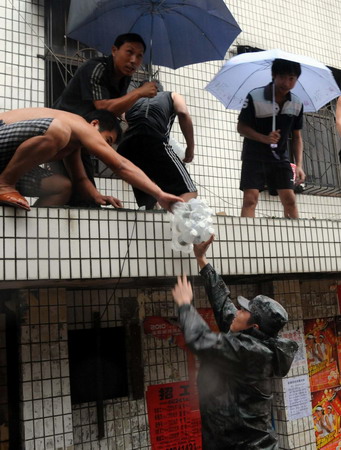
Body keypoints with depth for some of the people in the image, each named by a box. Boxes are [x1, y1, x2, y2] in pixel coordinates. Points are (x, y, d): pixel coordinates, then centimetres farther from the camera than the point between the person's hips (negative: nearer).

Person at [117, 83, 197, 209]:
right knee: (188, 191, -5)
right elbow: (183, 114, 6)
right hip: (153, 143, -5)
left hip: (126, 147, 5)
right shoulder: (172, 96, 29)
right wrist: (191, 147, 10)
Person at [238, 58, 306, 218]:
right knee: (250, 199, -13)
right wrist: (265, 138, -25)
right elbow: (241, 127, -9)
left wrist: (299, 165, -4)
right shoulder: (254, 97, -13)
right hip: (254, 156, -3)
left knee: (289, 199, -2)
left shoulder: (297, 104, 0)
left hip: (280, 157, 4)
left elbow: (297, 137, 7)